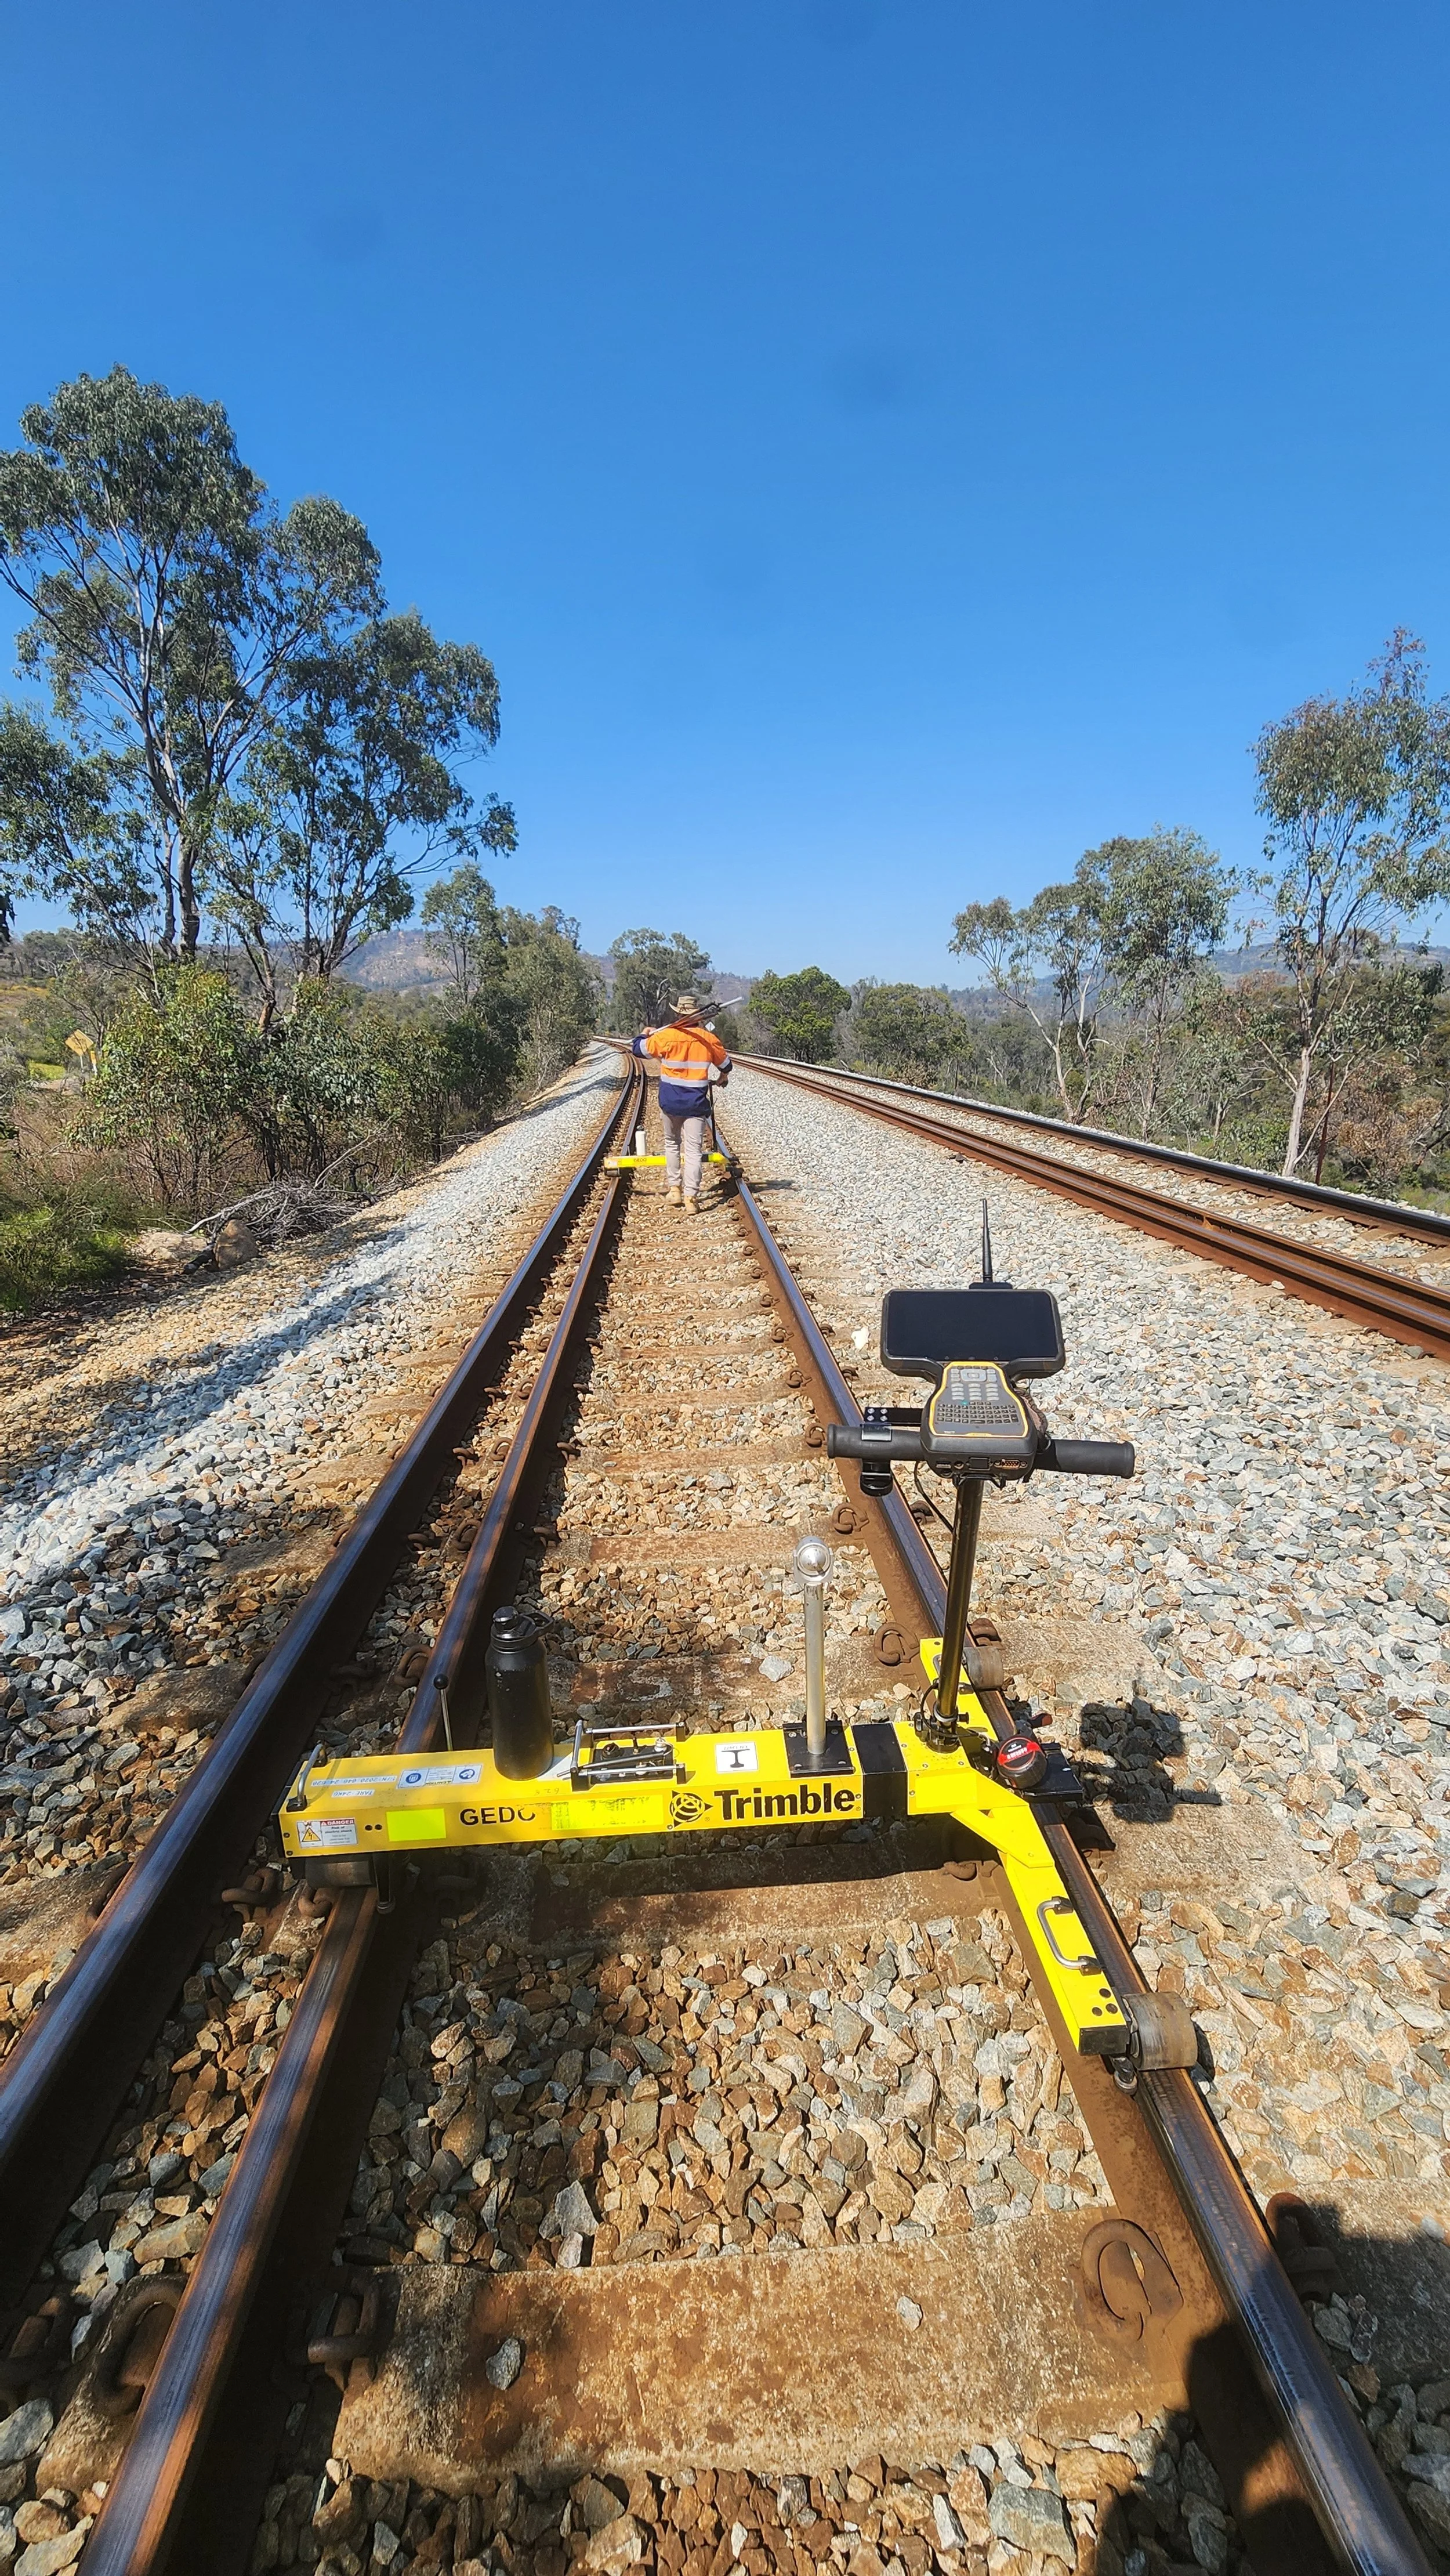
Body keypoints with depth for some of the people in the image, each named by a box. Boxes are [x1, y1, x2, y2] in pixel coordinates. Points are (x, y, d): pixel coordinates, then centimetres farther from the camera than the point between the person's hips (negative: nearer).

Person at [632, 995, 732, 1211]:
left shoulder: (665, 1036, -8)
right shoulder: (709, 1038, -1)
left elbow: (638, 1048, 6)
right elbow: (725, 1063, 17)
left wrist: (645, 1033, 28)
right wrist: (724, 1076, 41)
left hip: (669, 1102, 0)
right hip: (695, 1104, 0)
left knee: (672, 1144, 19)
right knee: (693, 1150, -1)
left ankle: (675, 1189, 20)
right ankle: (691, 1198, -8)